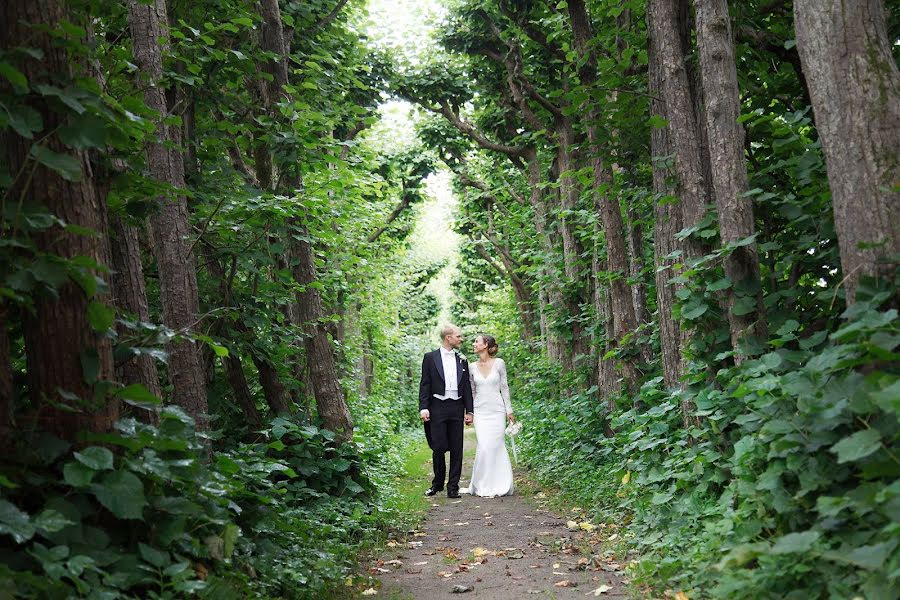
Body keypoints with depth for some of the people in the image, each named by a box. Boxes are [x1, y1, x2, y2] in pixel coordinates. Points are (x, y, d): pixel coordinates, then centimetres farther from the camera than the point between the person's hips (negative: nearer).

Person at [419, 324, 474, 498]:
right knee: (438, 447, -2)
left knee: (456, 449, 2)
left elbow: (467, 388, 13)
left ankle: (453, 487, 8)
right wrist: (423, 408, -9)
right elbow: (425, 385, 0)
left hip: (457, 408, 3)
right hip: (437, 407, -3)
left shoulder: (462, 361, 13)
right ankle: (438, 483, 16)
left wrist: (469, 411, 7)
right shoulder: (430, 358, 3)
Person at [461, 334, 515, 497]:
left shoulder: (499, 363, -2)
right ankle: (483, 486, 3)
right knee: (484, 447, -9)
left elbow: (504, 387, 3)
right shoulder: (472, 366, 5)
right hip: (480, 411, 1)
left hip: (497, 410, -1)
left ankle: (496, 485, 10)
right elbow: (472, 391, 13)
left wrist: (509, 410, 2)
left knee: (496, 446, -2)